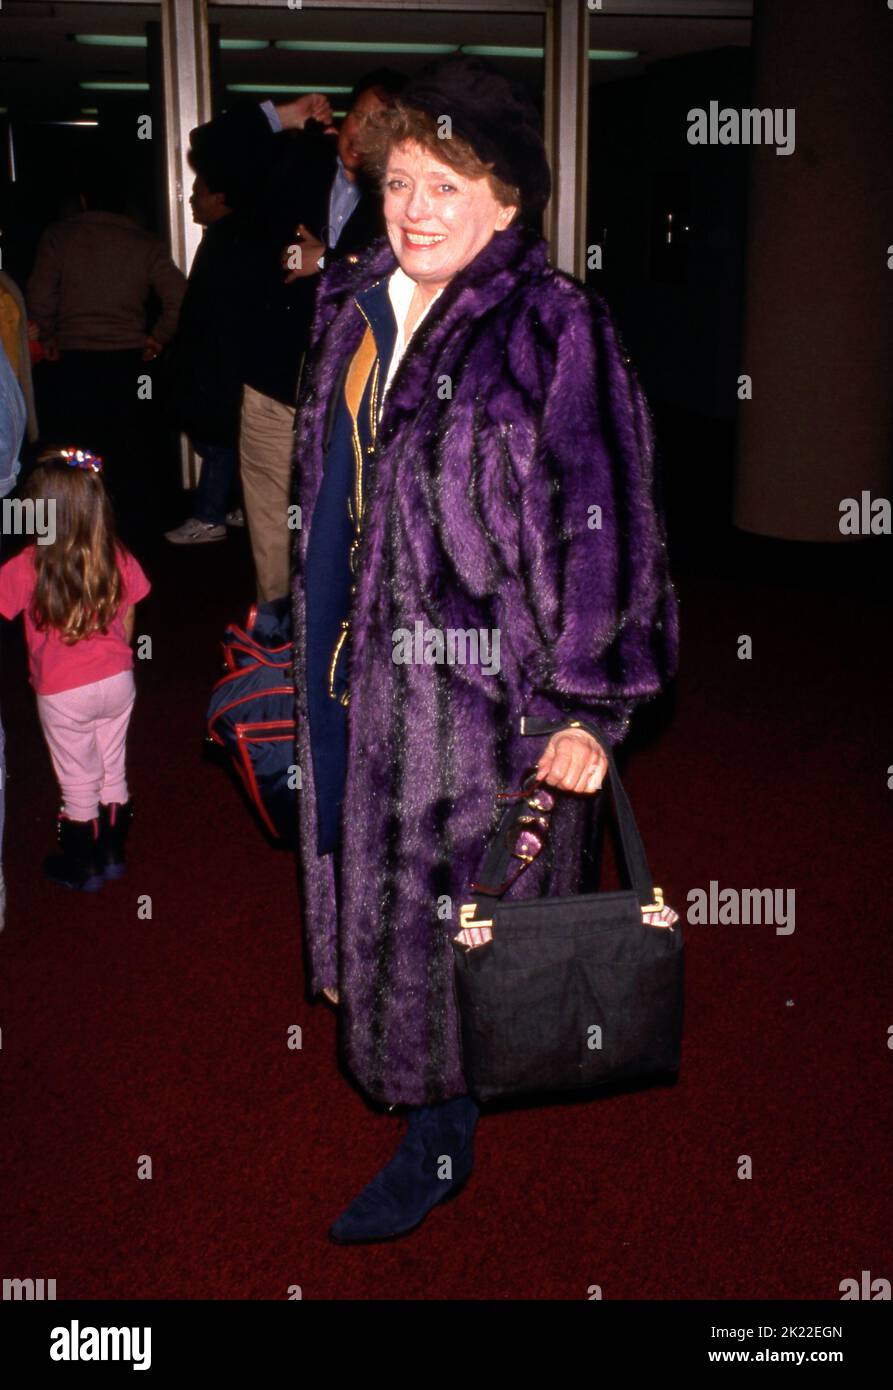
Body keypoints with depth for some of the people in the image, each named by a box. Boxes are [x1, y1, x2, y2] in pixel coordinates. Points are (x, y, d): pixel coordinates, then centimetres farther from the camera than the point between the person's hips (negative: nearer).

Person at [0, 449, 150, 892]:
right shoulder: (118, 559, -9)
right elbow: (127, 623, 2)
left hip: (63, 694, -3)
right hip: (116, 681, 3)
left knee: (78, 781, 14)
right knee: (113, 770, 20)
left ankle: (83, 865, 30)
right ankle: (112, 853, 35)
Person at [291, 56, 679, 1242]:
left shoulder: (553, 332, -15)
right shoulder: (355, 308, 8)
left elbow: (600, 525, -17)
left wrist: (582, 705, -20)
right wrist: (321, 628, 22)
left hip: (479, 666, -7)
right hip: (365, 655, 7)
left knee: (446, 903, 4)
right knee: (372, 875, 19)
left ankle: (442, 1136, 23)